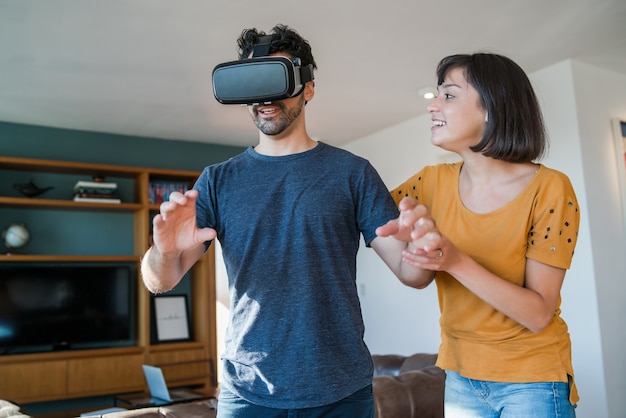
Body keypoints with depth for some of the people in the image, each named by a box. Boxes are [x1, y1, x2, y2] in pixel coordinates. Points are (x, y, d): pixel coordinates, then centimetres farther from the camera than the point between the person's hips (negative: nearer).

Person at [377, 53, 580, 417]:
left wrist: (456, 260, -31)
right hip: (461, 377, 4)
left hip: (532, 382, -4)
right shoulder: (434, 182, -5)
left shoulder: (549, 189, -17)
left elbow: (538, 314, -19)